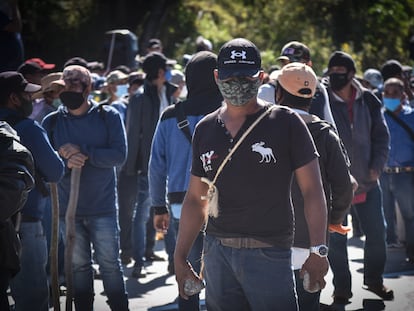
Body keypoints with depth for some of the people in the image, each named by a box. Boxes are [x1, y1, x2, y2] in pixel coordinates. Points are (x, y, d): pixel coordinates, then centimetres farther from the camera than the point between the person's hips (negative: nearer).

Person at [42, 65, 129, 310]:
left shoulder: (108, 116, -1)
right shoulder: (52, 122, 5)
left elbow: (119, 155, -12)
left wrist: (83, 152, -18)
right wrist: (66, 162, -21)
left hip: (103, 207, -2)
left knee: (110, 263, 1)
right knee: (79, 266, 10)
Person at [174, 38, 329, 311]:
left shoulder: (285, 122, -1)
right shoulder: (205, 129, 12)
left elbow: (312, 190, -3)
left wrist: (318, 250, -12)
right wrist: (180, 257, 13)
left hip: (269, 254, -4)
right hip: (217, 252, 4)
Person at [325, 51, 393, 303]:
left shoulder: (368, 101, 0)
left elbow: (381, 136, 7)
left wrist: (377, 166, -3)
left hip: (367, 179, 3)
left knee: (377, 232, 10)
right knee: (337, 237, 3)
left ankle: (374, 280, 28)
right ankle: (341, 287, 16)